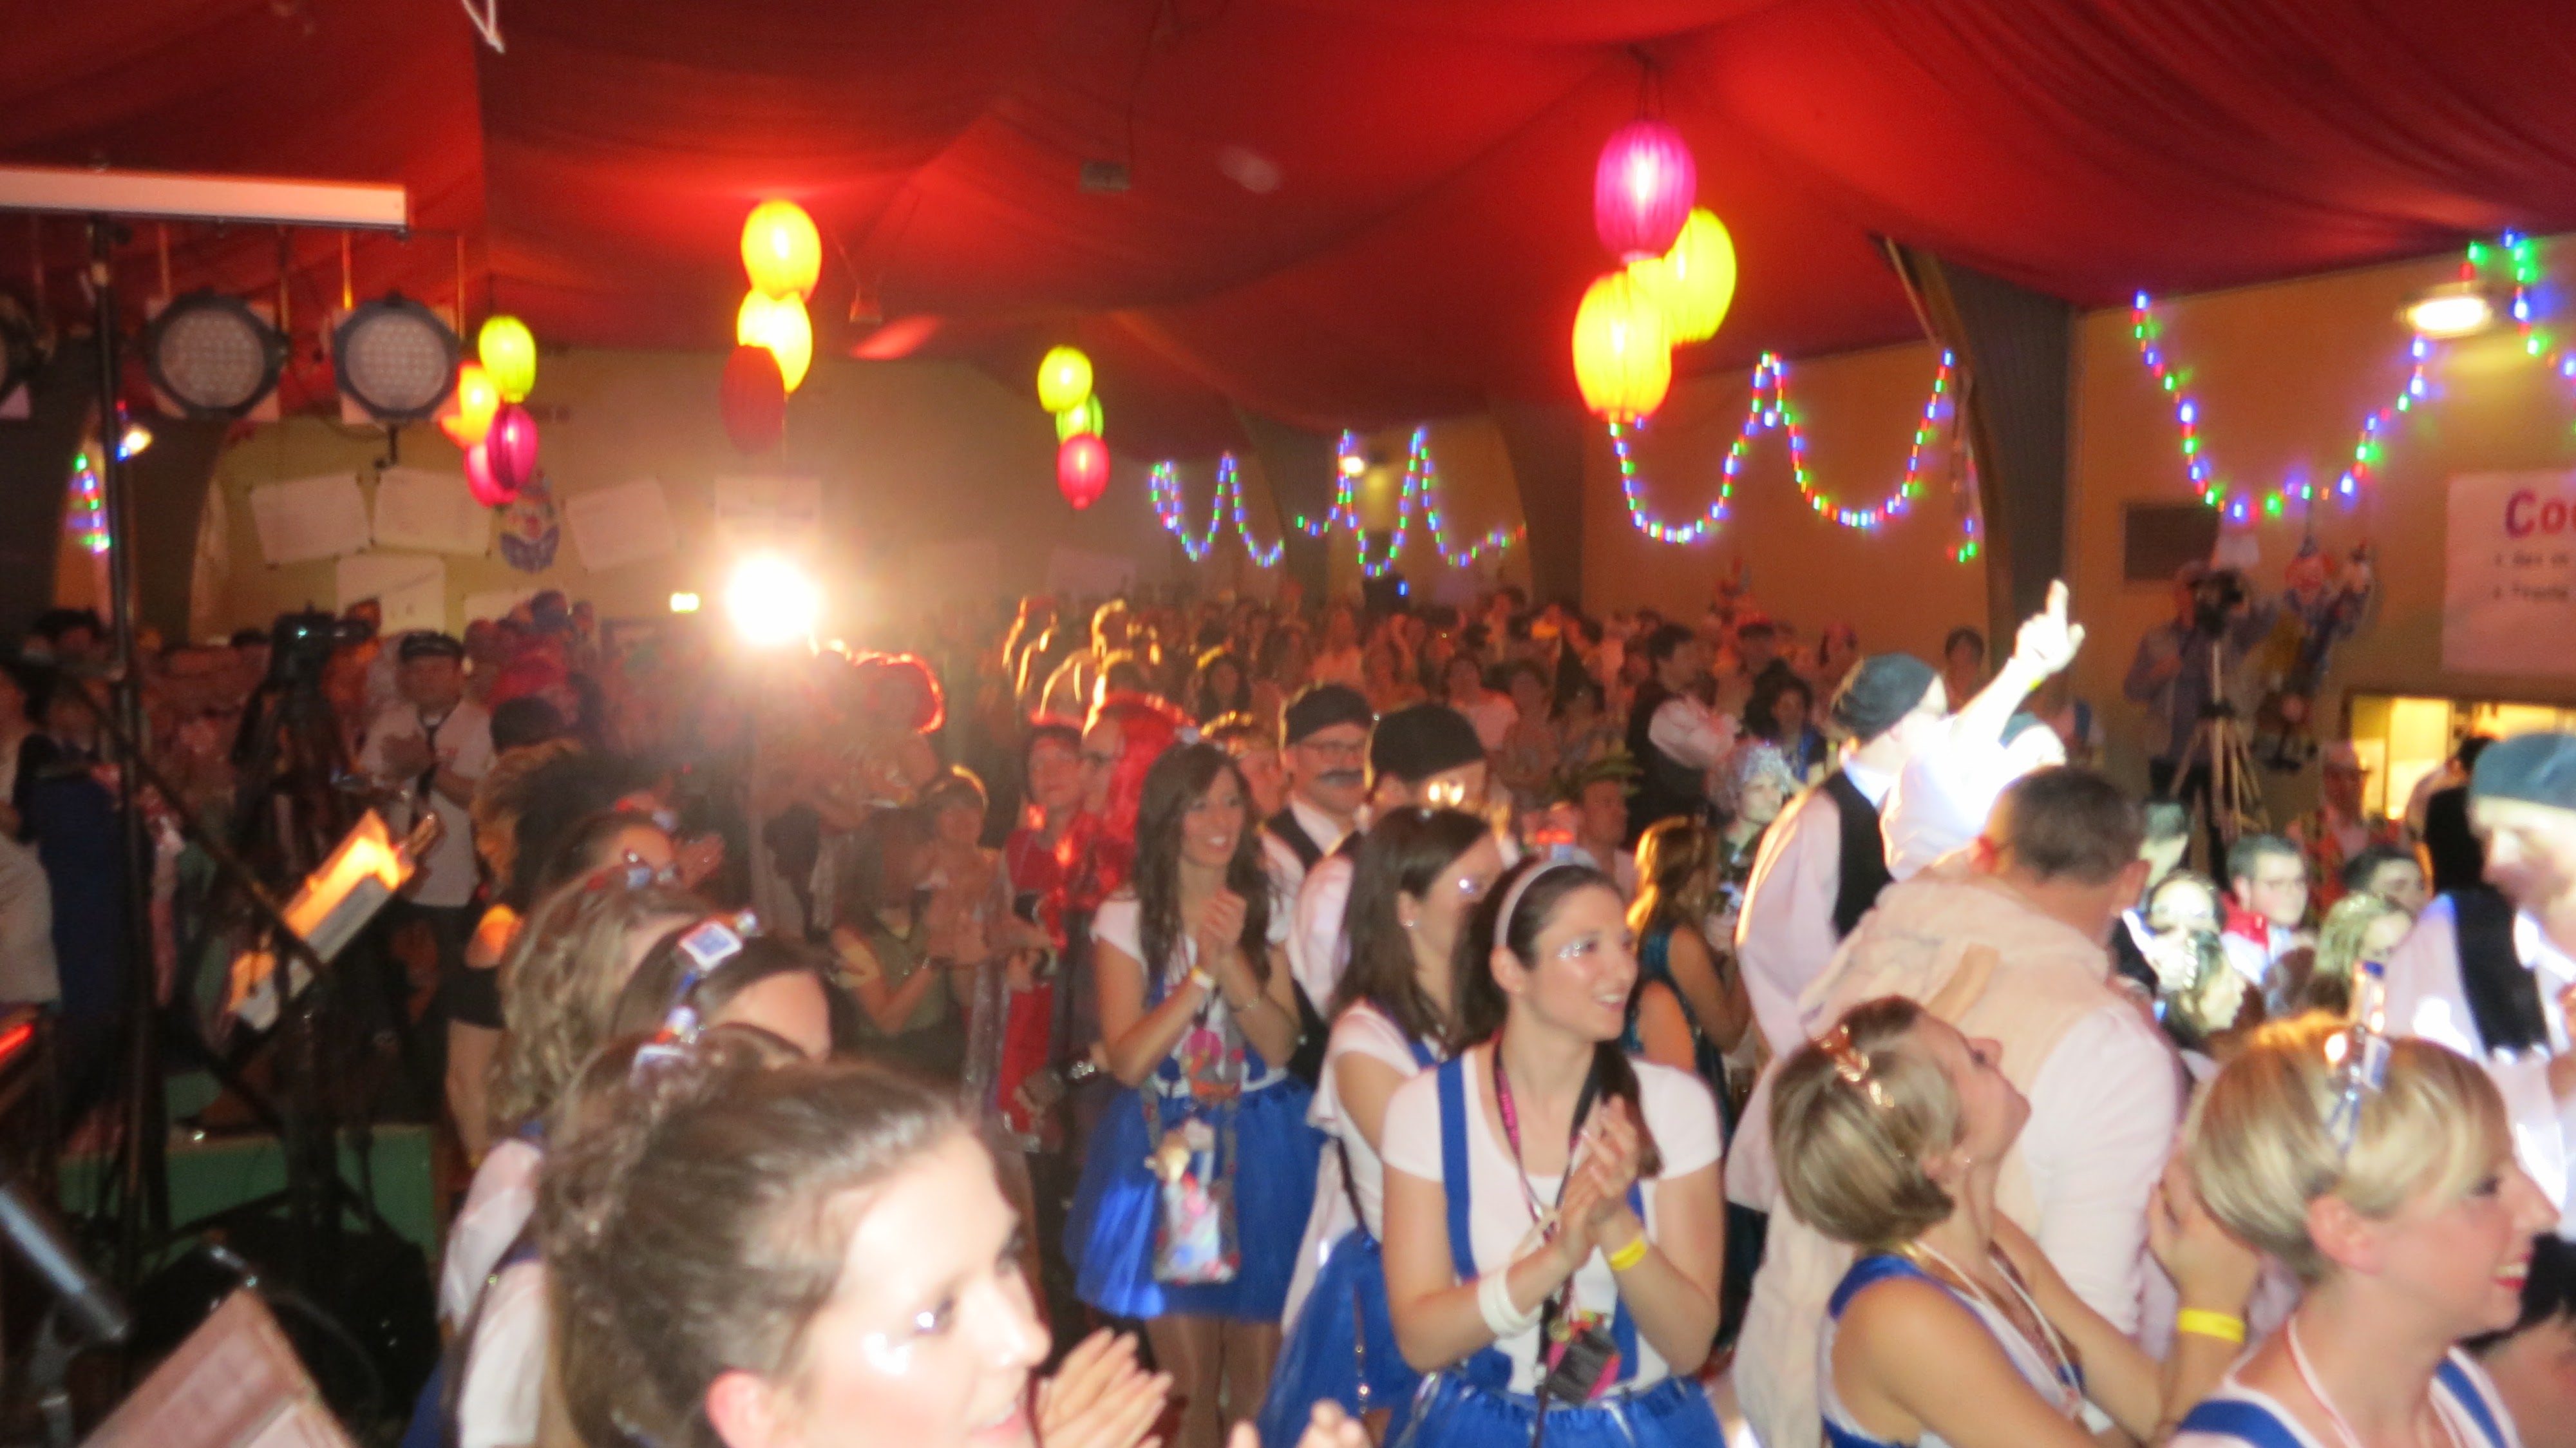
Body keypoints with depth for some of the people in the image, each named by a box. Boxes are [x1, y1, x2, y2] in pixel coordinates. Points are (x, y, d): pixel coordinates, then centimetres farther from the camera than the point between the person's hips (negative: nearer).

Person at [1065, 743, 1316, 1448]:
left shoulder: (1264, 911, 3)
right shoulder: (1126, 918, -5)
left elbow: (1281, 1044, -8)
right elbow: (1129, 1061, -14)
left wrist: (1233, 962, -23)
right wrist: (1202, 971, -22)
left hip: (1263, 1150, 2)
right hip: (1169, 1150, -2)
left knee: (1260, 1382, 8)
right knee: (1189, 1386, 6)